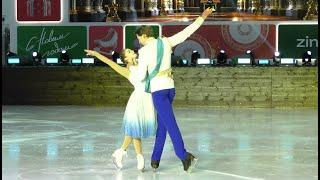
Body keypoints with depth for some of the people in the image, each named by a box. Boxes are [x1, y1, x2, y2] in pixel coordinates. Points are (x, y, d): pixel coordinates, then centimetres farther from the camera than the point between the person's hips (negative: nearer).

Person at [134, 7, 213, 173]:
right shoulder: (166, 42, 5)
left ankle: (184, 156, -26)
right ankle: (155, 160, 16)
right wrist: (202, 17, 23)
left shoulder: (144, 51, -10)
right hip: (170, 87, 7)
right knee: (161, 124, 12)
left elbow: (141, 77, -8)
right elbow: (187, 32, 12)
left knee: (170, 124, -14)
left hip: (157, 90, -6)